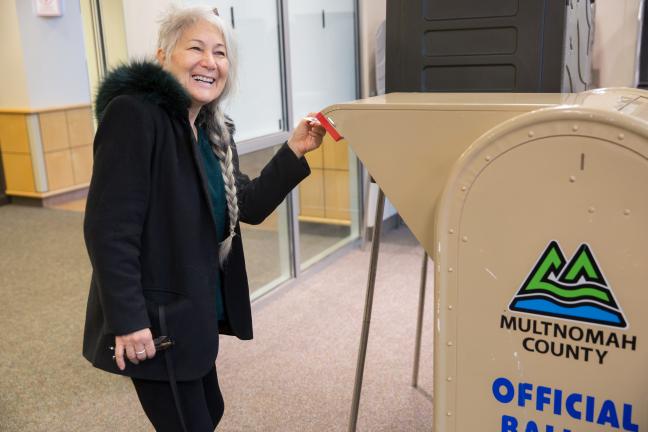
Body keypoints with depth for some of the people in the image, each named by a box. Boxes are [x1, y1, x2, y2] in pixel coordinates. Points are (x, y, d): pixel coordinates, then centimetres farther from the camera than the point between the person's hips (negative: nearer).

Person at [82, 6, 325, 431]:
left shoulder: (213, 129, 7)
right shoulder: (133, 114, -19)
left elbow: (250, 206, 7)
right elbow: (109, 229, -23)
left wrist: (294, 151, -3)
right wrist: (127, 321, -24)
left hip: (195, 311, 9)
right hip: (154, 318, -8)